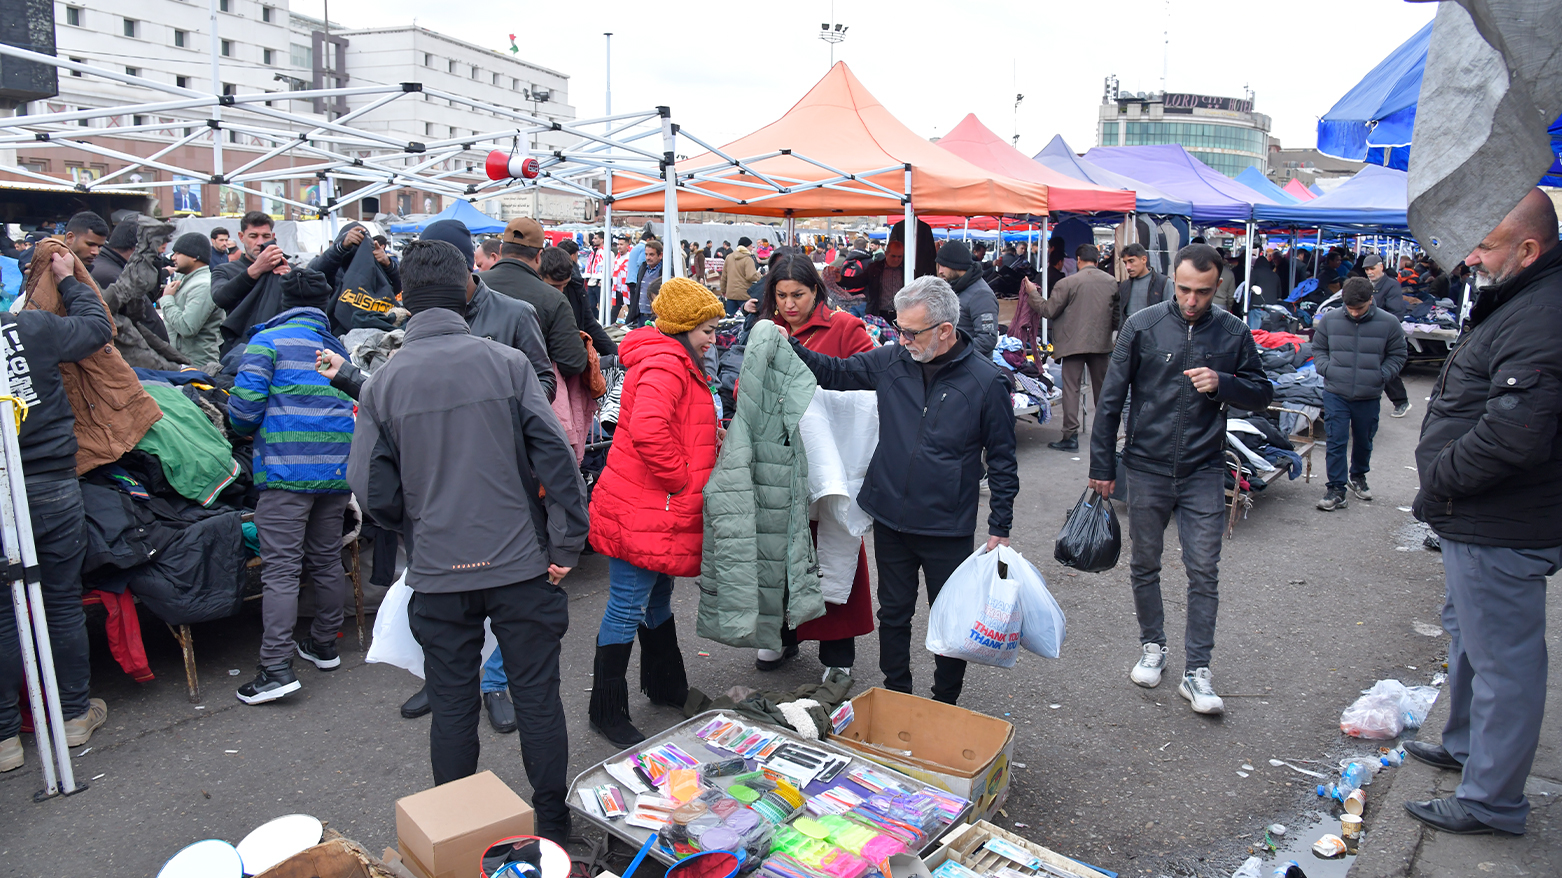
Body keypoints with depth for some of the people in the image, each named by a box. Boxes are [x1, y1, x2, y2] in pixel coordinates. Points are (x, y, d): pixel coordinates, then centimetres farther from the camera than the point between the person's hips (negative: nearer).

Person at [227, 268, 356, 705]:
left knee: (280, 570, -5)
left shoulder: (269, 341, -2)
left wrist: (250, 430, 12)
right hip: (337, 471, 6)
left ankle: (277, 667, -6)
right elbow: (356, 404, 12)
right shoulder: (339, 348, 15)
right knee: (327, 560, 16)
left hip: (286, 469, -5)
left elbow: (244, 405, -9)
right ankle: (323, 644, 29)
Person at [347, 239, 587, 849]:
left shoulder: (383, 383, -2)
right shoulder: (506, 363, -6)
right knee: (537, 697, 11)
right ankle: (553, 829, 24)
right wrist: (565, 545, -4)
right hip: (522, 564, -1)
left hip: (438, 573, 1)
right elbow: (555, 456, -11)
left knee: (452, 705, 15)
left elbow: (373, 489, -1)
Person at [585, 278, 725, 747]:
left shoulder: (677, 363, 17)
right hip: (641, 510, -11)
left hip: (661, 510, 11)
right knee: (626, 610, -1)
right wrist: (681, 479, -23)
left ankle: (666, 686, 40)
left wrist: (710, 437, 12)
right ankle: (607, 713, 11)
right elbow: (647, 429, -35)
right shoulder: (665, 365, -19)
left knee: (658, 598, 23)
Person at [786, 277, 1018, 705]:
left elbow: (1002, 460, -4)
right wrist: (788, 346, -3)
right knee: (893, 613, 17)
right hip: (890, 517, 3)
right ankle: (896, 696, 36)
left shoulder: (987, 381, -11)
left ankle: (945, 705, 33)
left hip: (948, 527, -3)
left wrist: (1000, 529, -5)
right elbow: (835, 372, 11)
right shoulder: (891, 360, -3)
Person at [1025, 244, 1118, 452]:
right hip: (1101, 343, 4)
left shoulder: (1068, 283, -12)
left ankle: (1070, 436, -4)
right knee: (1101, 388, 16)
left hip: (1074, 343, -4)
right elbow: (1117, 312, 12)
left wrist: (1032, 293, 5)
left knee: (1071, 388, 0)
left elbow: (1049, 310, -8)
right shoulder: (1111, 282, 2)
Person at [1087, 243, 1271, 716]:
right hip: (1147, 468, 0)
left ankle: (1197, 672, 9)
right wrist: (1102, 466, -1)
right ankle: (1152, 646, 32)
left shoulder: (1233, 332, -1)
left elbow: (1262, 394, 7)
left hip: (1203, 471, 0)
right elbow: (1111, 399, -1)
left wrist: (1223, 384, -15)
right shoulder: (1142, 325, -5)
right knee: (1145, 565, 12)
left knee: (1204, 572, 0)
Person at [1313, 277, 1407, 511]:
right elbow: (1318, 349, 9)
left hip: (1369, 397, 1)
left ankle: (1358, 476, 40)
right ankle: (1336, 489, 2)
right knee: (1336, 442, -5)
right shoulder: (1329, 320, -3)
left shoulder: (1388, 323, -4)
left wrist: (1382, 375, -8)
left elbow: (1397, 355, 6)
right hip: (1335, 394, -1)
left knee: (1364, 441, 17)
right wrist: (1327, 369, -8)